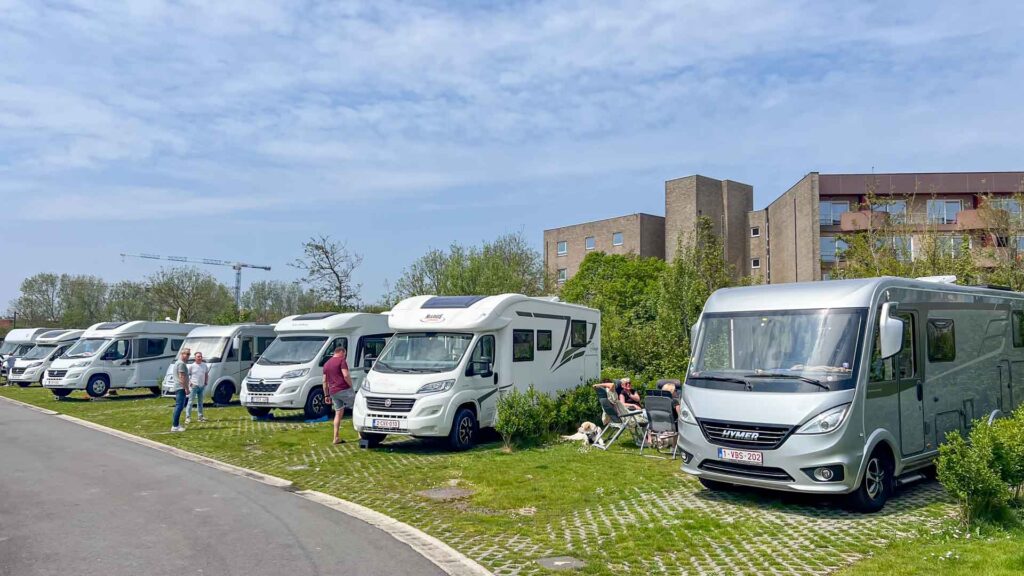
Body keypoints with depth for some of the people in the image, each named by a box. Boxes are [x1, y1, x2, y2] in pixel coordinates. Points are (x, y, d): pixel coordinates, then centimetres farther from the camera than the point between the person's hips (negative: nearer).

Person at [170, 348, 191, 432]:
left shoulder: (178, 362, 21)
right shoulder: (181, 363, -13)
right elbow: (182, 377, -20)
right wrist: (186, 388, -21)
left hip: (178, 388, 11)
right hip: (181, 388, -11)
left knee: (178, 406, 15)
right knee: (179, 406, -12)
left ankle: (176, 424, 20)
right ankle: (175, 426, -14)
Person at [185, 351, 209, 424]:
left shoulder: (205, 365, 7)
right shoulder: (192, 366, -8)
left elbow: (206, 374, 17)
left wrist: (206, 382, 9)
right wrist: (189, 383, -13)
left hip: (202, 386, 5)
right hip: (194, 386, -5)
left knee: (200, 402, 14)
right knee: (191, 401, -8)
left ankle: (201, 416, 22)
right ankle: (188, 417, -8)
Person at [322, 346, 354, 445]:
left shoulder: (326, 364, 20)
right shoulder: (341, 361, -3)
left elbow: (324, 382, 20)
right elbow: (346, 375, -17)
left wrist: (326, 395, 22)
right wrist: (351, 385, -7)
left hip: (333, 392, 7)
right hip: (344, 390, -7)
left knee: (338, 413, 11)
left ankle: (336, 438, 7)